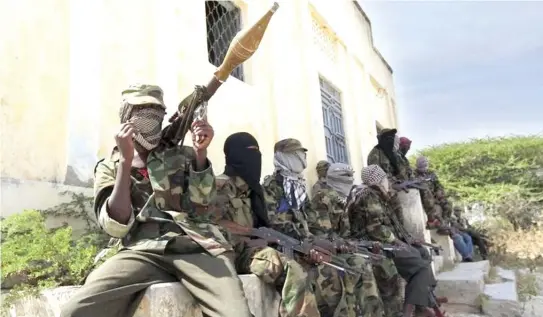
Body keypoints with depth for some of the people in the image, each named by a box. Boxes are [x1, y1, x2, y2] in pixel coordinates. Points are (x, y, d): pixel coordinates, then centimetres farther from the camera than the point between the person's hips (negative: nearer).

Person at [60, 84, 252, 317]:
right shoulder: (109, 167, 16)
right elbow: (116, 227, -1)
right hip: (143, 252, 1)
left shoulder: (184, 155, 19)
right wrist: (126, 160, -5)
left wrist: (200, 152, -7)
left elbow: (197, 207, 3)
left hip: (197, 247, 0)